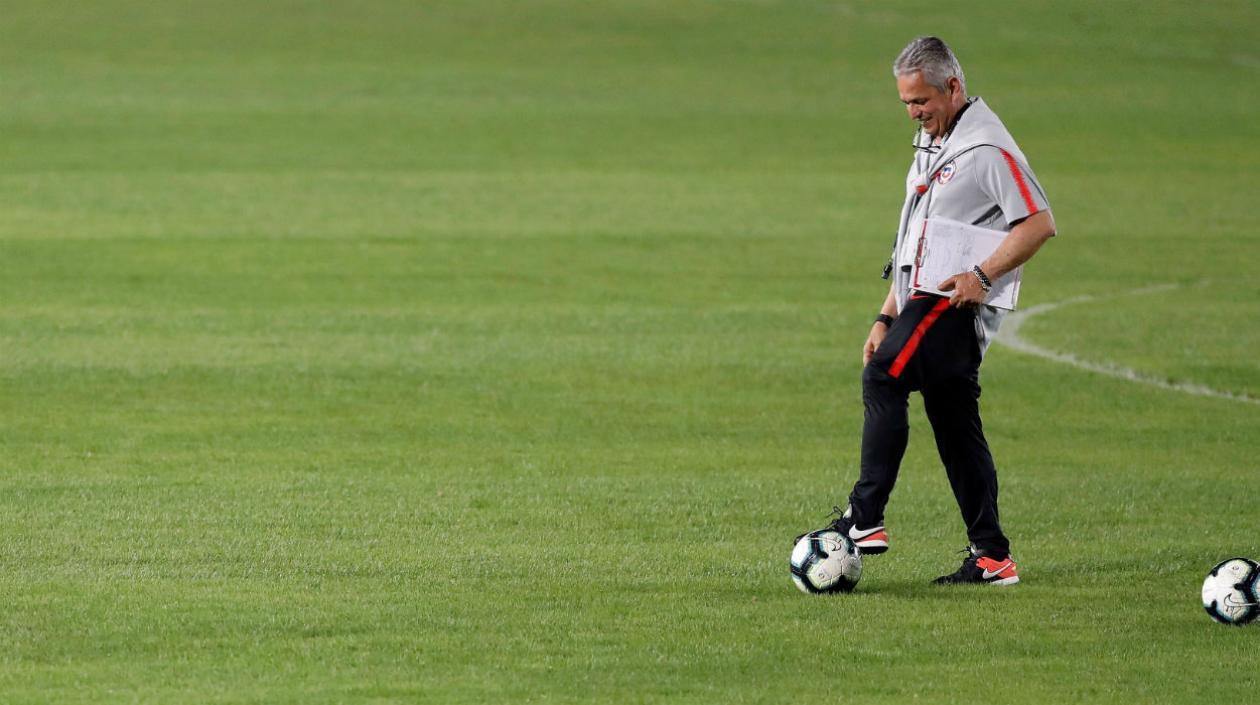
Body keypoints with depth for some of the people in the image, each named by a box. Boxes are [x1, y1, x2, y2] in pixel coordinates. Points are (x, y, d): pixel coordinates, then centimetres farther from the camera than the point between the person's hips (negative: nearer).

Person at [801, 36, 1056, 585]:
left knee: (884, 377, -24)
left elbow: (1039, 222, -16)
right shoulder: (929, 144, 21)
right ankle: (990, 557, 10)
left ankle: (865, 519, -28)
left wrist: (983, 275, -23)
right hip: (926, 301, 10)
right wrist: (886, 318, 22)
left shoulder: (987, 147, -9)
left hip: (956, 300, -10)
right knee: (956, 432, 8)